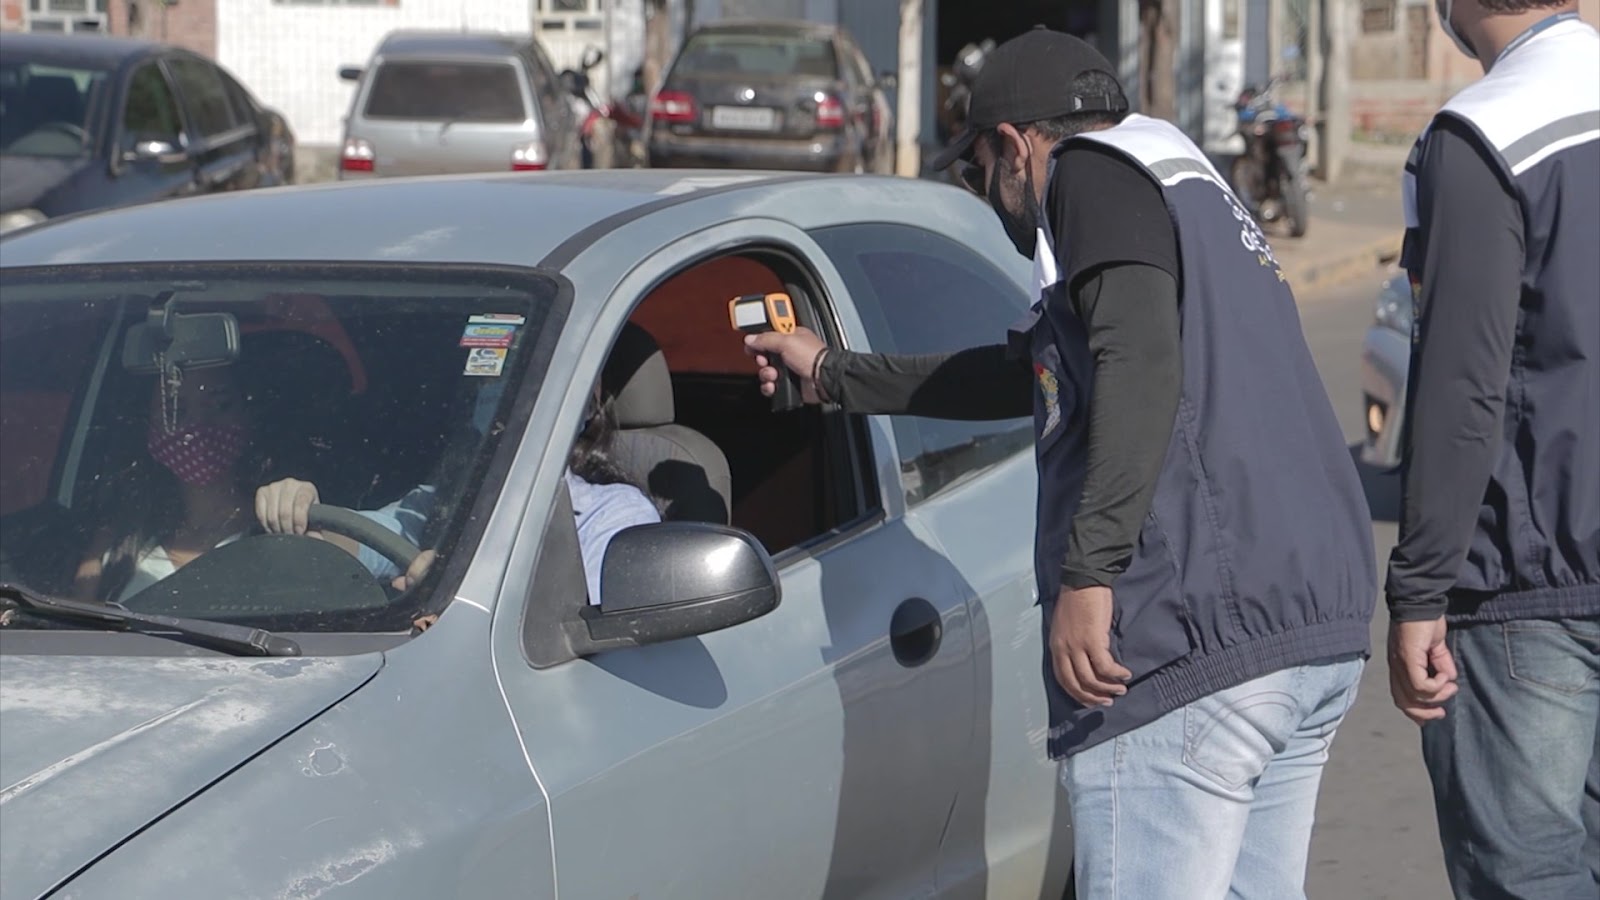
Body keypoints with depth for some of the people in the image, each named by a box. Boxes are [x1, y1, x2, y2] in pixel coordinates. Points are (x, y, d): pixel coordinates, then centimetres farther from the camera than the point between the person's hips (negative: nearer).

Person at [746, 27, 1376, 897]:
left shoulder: (1096, 172, 0)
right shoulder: (1198, 192, 29)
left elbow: (1142, 361, -19)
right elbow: (1033, 370, 40)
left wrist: (1088, 570, -24)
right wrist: (833, 374, 48)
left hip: (1192, 640, -10)